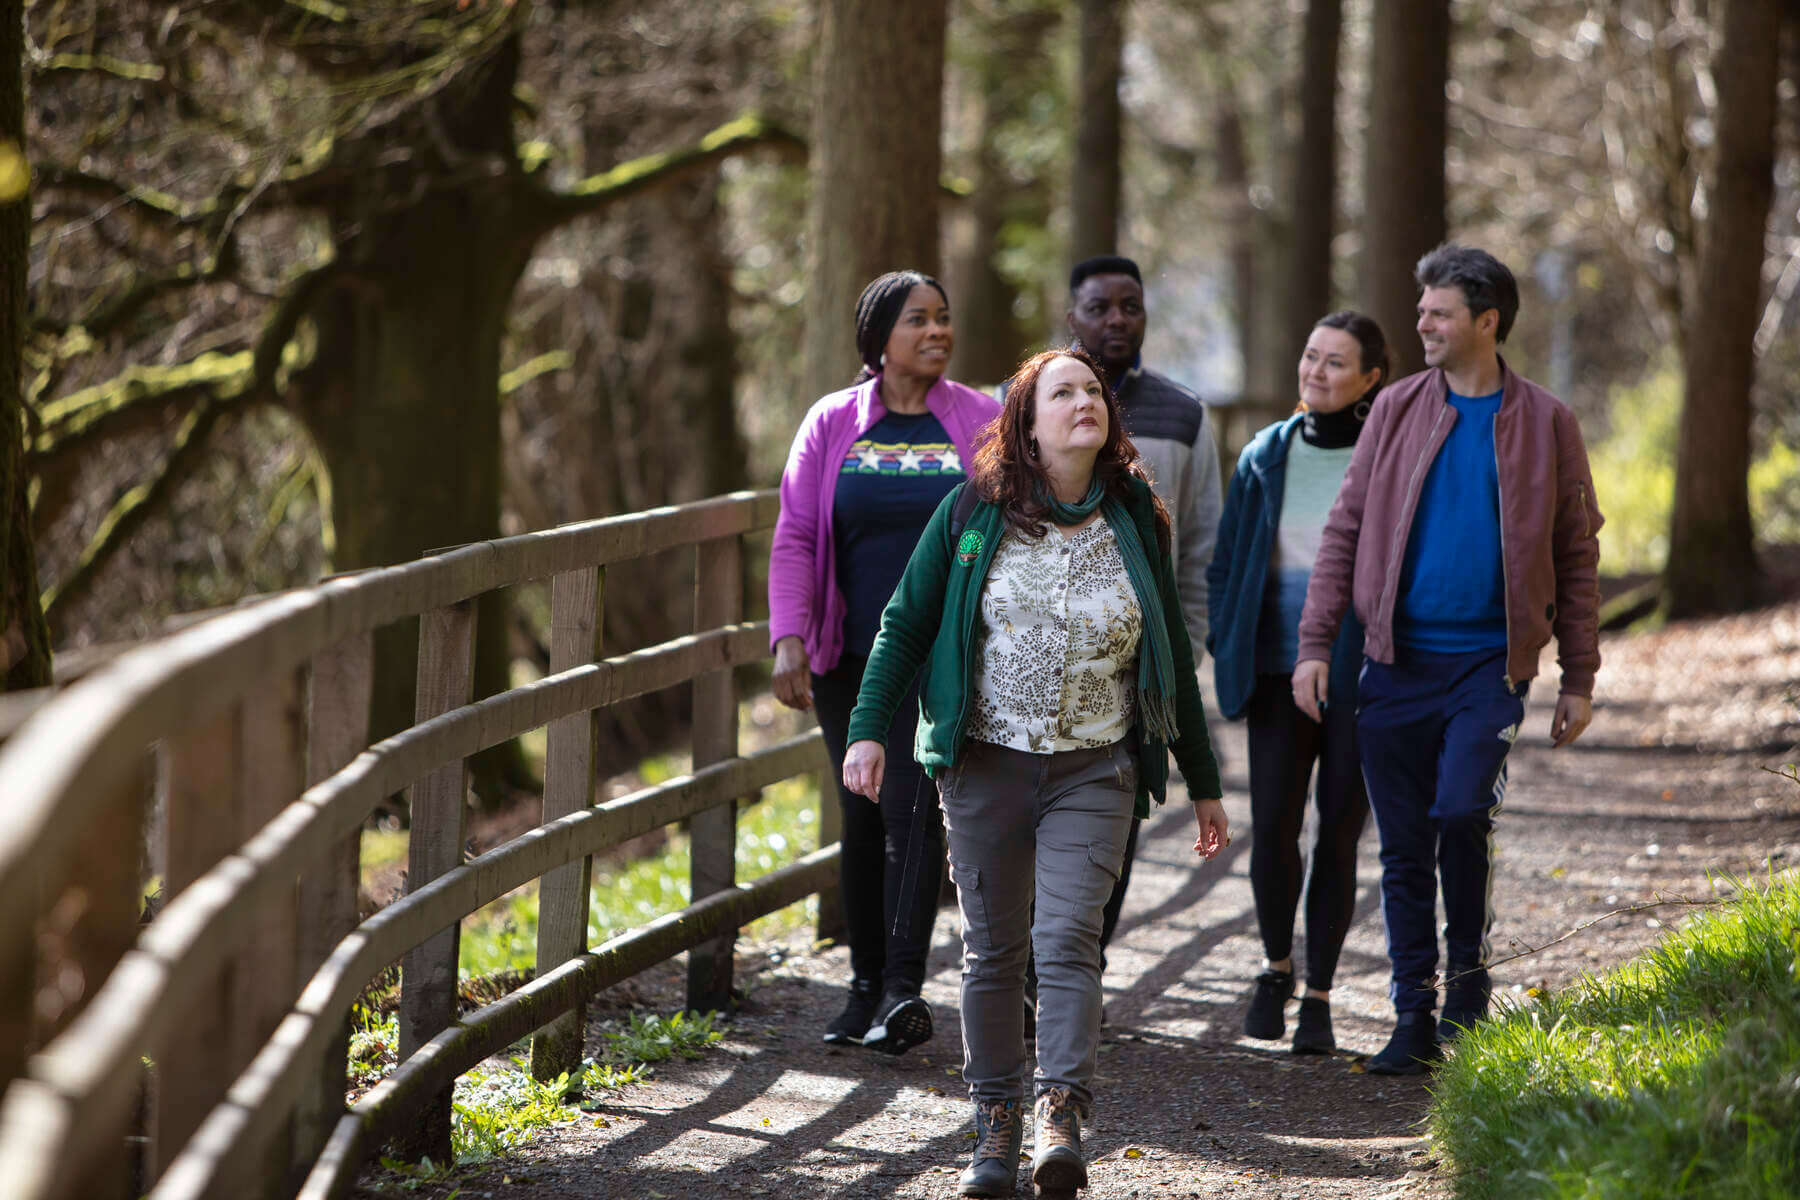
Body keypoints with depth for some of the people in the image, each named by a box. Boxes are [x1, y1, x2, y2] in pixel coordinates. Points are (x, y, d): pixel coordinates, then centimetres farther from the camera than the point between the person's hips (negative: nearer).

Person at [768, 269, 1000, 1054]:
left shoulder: (982, 423, 3)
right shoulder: (831, 424, 5)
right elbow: (794, 539, 3)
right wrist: (789, 641, -8)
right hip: (852, 657, 2)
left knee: (913, 807, -15)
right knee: (863, 815, 8)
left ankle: (903, 990, -20)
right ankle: (866, 984, 18)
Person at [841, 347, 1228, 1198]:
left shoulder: (1134, 521, 5)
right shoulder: (975, 511, 0)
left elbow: (1172, 656, 12)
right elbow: (905, 624, 6)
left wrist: (1202, 783, 14)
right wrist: (870, 730, -5)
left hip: (1093, 773, 0)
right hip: (985, 765, 0)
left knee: (1067, 941, -15)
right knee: (993, 951, 6)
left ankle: (1062, 1117, -21)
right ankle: (996, 1125, 14)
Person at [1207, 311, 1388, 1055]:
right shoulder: (1266, 457, 7)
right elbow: (1226, 566, 13)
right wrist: (1229, 661, 3)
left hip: (1363, 677, -2)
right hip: (1281, 671, 2)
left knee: (1339, 835, 0)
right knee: (1272, 827, -8)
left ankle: (1318, 997, 12)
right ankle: (1276, 966, 17)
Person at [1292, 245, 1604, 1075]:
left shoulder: (1544, 423, 2)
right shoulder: (1398, 410, 7)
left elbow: (1576, 556, 6)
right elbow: (1346, 528, 8)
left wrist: (1578, 680, 4)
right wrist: (1316, 642, -1)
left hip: (1489, 663, -3)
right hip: (1398, 663, 3)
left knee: (1461, 812, -20)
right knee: (1404, 848, 4)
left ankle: (1468, 974, 3)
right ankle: (1414, 1021, 13)